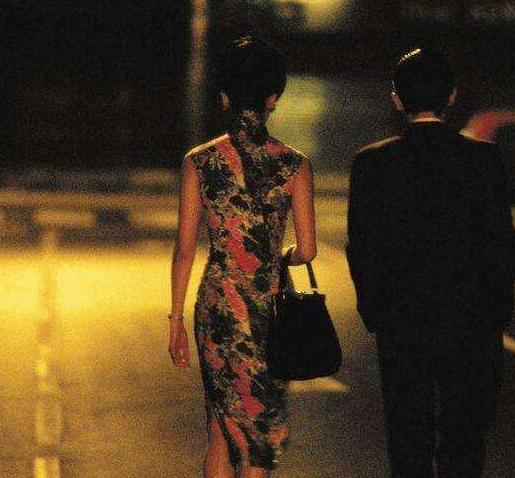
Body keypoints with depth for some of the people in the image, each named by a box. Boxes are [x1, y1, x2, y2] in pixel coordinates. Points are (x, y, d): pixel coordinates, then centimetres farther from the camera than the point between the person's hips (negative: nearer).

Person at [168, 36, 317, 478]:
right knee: (261, 430, 9)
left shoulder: (199, 162, -3)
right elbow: (307, 251, -4)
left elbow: (184, 250, -1)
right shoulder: (294, 165, -6)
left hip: (216, 306, 2)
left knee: (223, 428, 17)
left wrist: (176, 320, 7)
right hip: (270, 309, -2)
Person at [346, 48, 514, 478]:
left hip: (401, 325, 1)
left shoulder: (371, 163, -5)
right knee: (465, 434, 11)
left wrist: (374, 311, 10)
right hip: (473, 325, -1)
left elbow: (361, 248, -2)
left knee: (409, 432, 11)